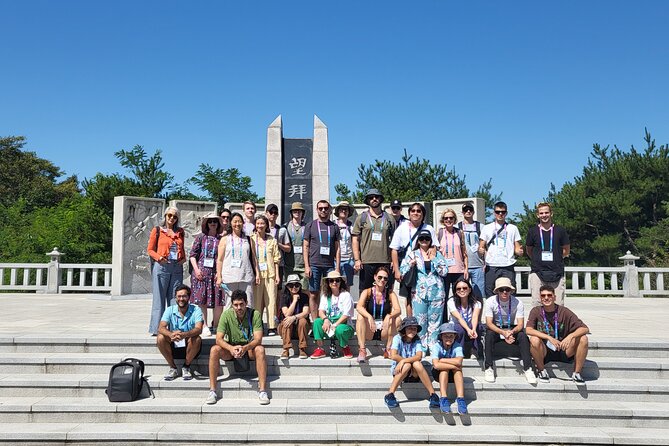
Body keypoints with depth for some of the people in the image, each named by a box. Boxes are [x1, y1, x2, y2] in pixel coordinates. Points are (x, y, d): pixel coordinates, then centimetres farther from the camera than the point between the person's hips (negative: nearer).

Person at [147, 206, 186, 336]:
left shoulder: (180, 232, 16)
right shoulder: (157, 230, 6)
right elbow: (150, 249, 4)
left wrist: (184, 258, 3)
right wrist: (159, 257, -13)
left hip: (177, 267, 4)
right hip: (161, 266, -4)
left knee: (175, 298, 4)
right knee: (159, 297, -1)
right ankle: (157, 328, 4)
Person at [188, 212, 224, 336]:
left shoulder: (221, 239, 9)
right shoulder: (200, 237, 7)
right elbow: (192, 254, 5)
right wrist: (196, 269, -6)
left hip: (216, 273, 1)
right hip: (202, 272, -1)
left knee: (219, 301, -3)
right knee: (201, 300, 0)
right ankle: (204, 326, 9)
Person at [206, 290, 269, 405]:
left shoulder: (254, 314, -15)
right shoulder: (226, 314, -12)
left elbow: (258, 339, -21)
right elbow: (219, 339, -17)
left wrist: (245, 348, -41)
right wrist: (231, 348, -37)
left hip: (249, 348, -1)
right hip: (231, 348, 2)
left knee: (260, 349, -33)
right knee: (214, 350, -26)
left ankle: (262, 391, -30)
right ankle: (212, 391, -20)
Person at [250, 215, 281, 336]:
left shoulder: (272, 240, 10)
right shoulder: (252, 239, 4)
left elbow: (276, 259, 10)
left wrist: (277, 275, 5)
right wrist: (256, 273, -9)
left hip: (270, 274, 1)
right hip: (256, 274, -1)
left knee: (271, 300, -1)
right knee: (257, 300, 0)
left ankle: (271, 327, 4)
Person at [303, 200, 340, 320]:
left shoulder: (334, 226, 11)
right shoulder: (310, 225, 8)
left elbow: (337, 248, 10)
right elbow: (305, 246, 5)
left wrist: (337, 267, 2)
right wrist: (307, 266, -4)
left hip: (330, 265, 1)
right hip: (314, 265, -1)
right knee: (313, 295, 1)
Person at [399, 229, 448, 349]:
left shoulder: (437, 254, 10)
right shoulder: (413, 254, 9)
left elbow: (444, 272, 0)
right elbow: (402, 270, 3)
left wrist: (433, 258, -6)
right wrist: (411, 264, -15)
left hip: (437, 293, 1)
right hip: (419, 293, -1)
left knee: (434, 322, 3)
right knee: (420, 321, 0)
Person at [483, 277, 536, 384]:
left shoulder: (517, 302, -11)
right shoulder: (490, 301, -14)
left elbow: (520, 324, -14)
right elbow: (489, 323, -20)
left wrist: (512, 332, -38)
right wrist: (503, 333, -37)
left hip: (512, 329, 1)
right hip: (496, 329, -1)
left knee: (523, 336, -29)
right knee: (489, 335, -33)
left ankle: (528, 369, -22)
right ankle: (488, 368, -28)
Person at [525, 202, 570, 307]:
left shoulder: (560, 231, 7)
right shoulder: (533, 231, 6)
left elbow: (566, 251, 15)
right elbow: (528, 250, 18)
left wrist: (554, 258, 11)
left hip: (556, 273, 0)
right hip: (537, 272, 0)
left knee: (558, 305, 0)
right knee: (537, 304, -3)